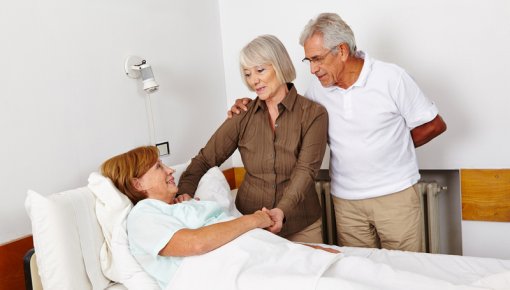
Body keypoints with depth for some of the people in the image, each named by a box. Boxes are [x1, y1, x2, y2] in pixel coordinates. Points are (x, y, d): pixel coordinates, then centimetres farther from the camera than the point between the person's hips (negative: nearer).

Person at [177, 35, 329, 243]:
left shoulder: (313, 114, -7)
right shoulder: (244, 116, 1)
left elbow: (306, 170, -18)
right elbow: (205, 158, 1)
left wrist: (283, 210, -33)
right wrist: (184, 191, -17)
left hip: (301, 228, -1)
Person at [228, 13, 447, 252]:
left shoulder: (391, 78, -10)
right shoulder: (318, 88, -1)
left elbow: (435, 125, -2)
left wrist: (390, 147, 0)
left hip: (395, 195, -2)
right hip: (345, 202, 3)